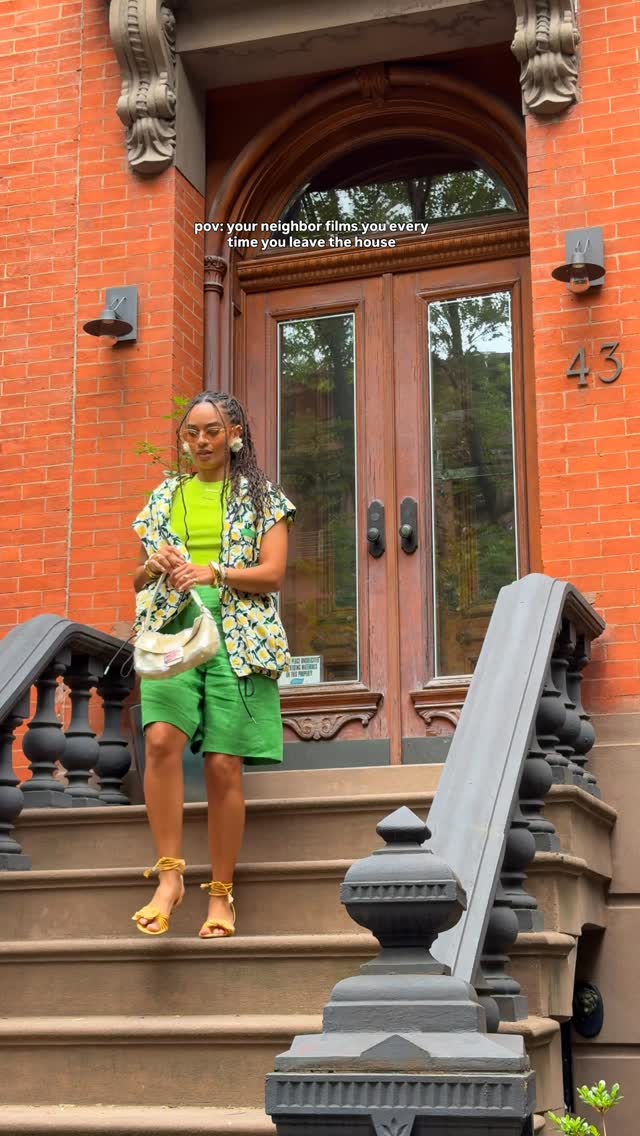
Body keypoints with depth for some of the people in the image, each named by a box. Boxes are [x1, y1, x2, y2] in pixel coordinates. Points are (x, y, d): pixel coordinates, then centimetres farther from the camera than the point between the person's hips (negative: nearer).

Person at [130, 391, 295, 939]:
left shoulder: (260, 497, 10)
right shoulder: (165, 496, 18)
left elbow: (273, 573, -1)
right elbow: (139, 582, 20)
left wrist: (212, 573, -16)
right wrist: (155, 567, -4)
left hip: (236, 636, -2)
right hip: (173, 631, 2)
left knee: (224, 765, -7)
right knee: (162, 738, -23)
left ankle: (221, 894, 3)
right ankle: (169, 874, -17)